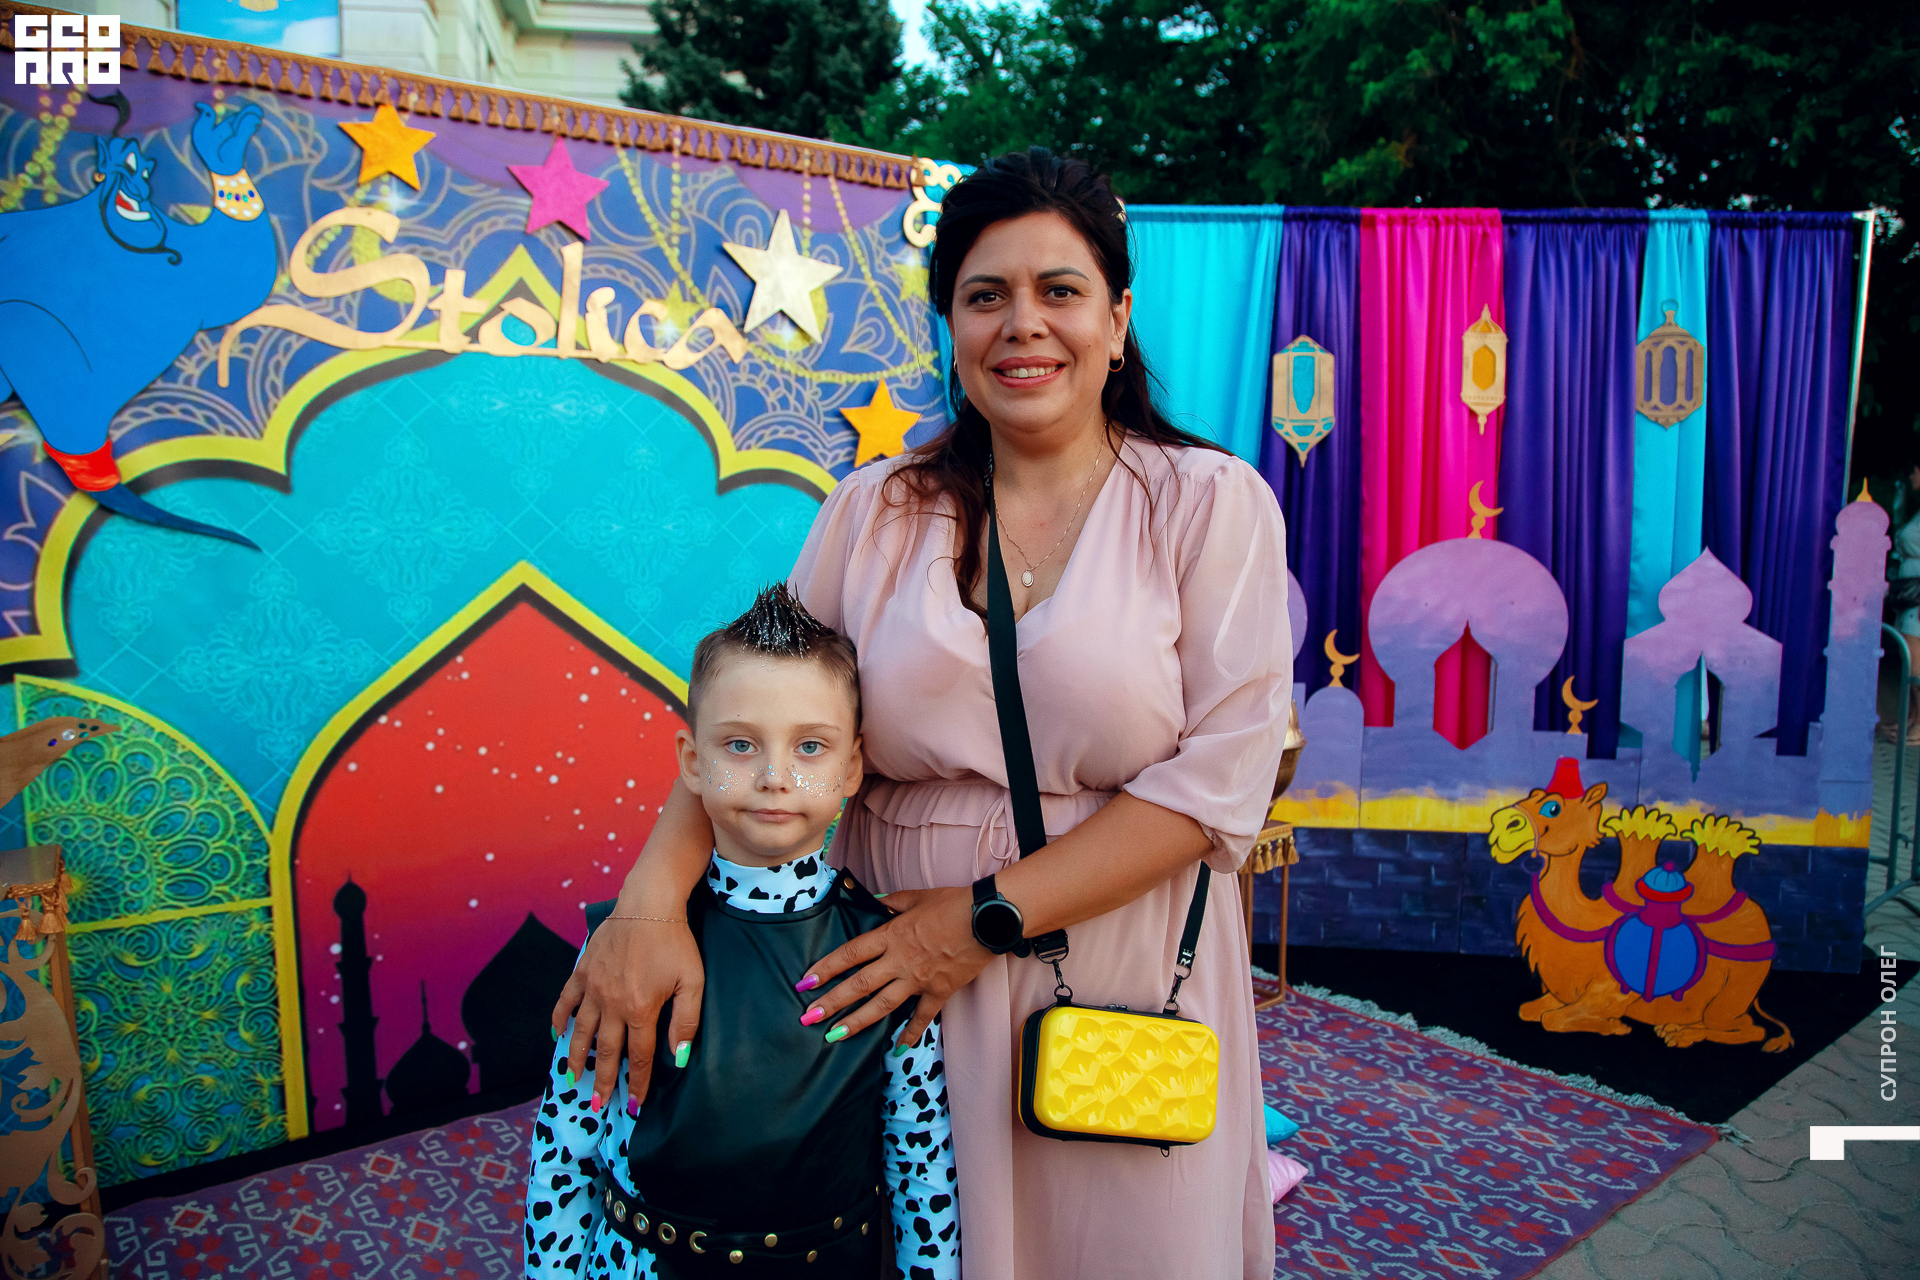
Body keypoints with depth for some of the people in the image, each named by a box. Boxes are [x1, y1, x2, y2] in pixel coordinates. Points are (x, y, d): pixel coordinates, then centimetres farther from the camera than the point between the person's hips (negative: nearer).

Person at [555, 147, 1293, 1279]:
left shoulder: (1210, 504, -5)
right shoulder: (875, 514, 2)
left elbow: (1222, 778, -13)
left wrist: (987, 915, -17)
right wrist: (651, 900, -17)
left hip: (1124, 995, -1)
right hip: (898, 995, 2)